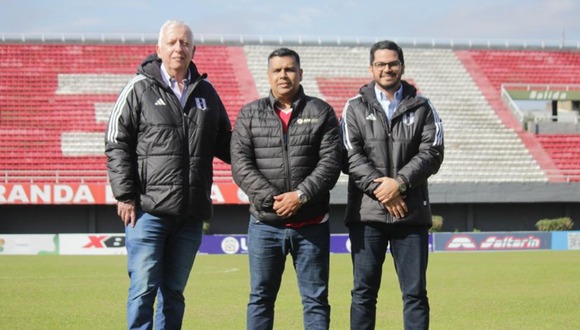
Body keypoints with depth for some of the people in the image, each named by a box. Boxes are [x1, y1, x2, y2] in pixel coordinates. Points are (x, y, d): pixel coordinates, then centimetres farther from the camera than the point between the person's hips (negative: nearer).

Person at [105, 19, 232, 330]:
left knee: (174, 291, 11)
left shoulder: (206, 92, 14)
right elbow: (117, 144, -2)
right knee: (144, 288, -6)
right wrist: (125, 196, -9)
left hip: (190, 215, 4)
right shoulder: (140, 89, 0)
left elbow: (224, 144, 21)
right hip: (148, 211, -4)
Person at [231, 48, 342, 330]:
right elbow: (240, 164, -4)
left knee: (316, 298, 5)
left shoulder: (321, 113, 5)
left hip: (311, 224, -1)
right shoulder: (250, 114, 6)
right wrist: (270, 198, -15)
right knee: (261, 297, 6)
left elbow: (331, 162, -5)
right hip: (265, 224, 1)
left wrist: (301, 195, -17)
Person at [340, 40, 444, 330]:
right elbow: (351, 155, -2)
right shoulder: (355, 108, 8)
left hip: (411, 213, 0)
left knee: (415, 292, 2)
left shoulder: (422, 108, 10)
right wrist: (379, 188, -14)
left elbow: (432, 153, -1)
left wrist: (399, 182, -14)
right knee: (363, 292, 3)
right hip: (367, 212, 0)